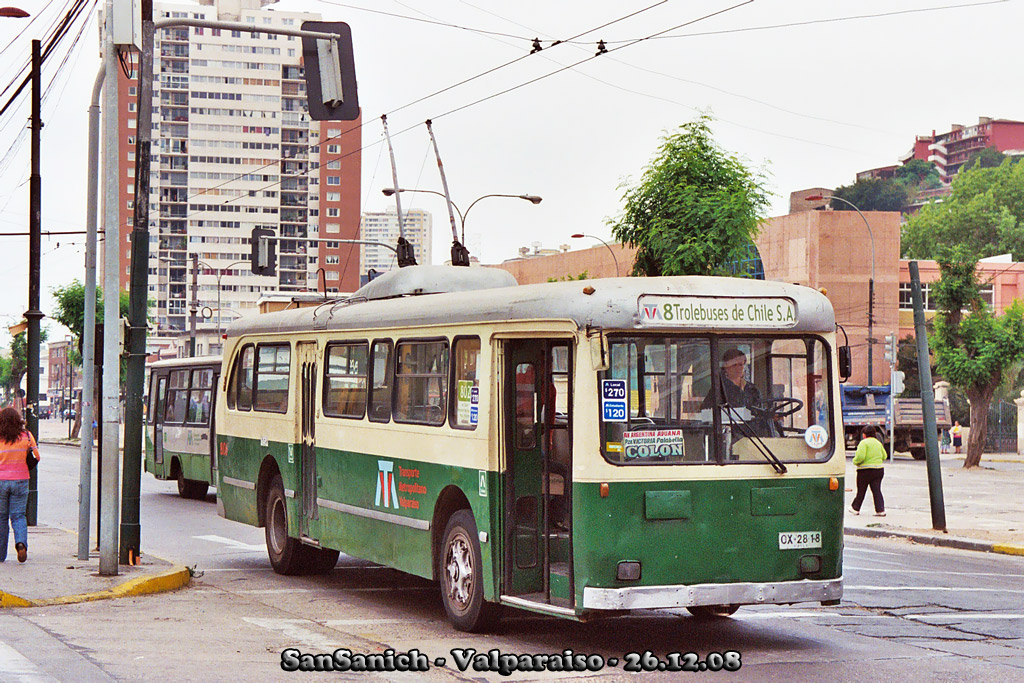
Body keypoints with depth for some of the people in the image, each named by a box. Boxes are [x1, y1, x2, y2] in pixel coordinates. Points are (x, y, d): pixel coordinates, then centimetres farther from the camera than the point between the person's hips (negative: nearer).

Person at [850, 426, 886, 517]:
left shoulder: (864, 443, -11)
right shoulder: (878, 443, 12)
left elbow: (860, 457, -21)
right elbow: (884, 456, 15)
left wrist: (855, 462, -3)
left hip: (866, 470, -6)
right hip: (879, 469, 6)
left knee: (861, 491, 7)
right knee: (877, 490, 4)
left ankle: (855, 508, 20)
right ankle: (880, 510, -5)